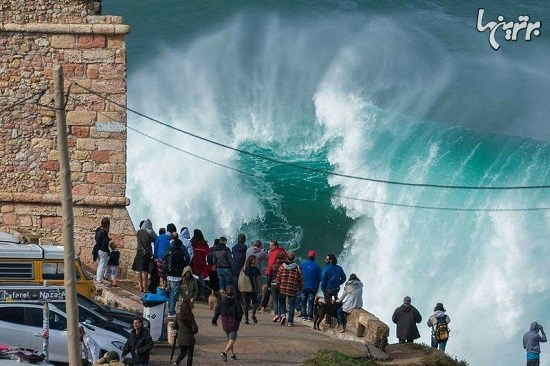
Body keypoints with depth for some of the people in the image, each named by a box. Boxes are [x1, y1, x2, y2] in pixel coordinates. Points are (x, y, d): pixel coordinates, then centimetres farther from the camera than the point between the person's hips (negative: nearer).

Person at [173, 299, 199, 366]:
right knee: (190, 354, 12)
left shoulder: (178, 316, -6)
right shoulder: (190, 317, -19)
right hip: (189, 339, -4)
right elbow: (195, 329, -17)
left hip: (181, 338, 4)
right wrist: (193, 331, 5)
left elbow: (175, 327, 4)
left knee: (182, 353, 19)